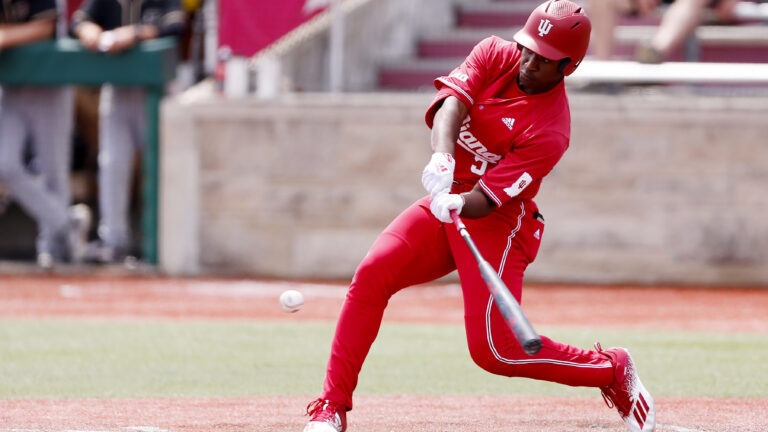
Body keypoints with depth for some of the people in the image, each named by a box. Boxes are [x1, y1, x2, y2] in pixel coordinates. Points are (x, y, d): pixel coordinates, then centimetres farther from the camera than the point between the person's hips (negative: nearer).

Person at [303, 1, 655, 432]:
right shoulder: (496, 55, -6)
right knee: (371, 275, -16)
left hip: (496, 224, -6)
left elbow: (485, 201, -26)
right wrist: (442, 157, -42)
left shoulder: (550, 132, -22)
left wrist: (457, 206, -48)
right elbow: (452, 104, -22)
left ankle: (612, 369, 9)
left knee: (496, 351, -14)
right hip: (446, 202, 6)